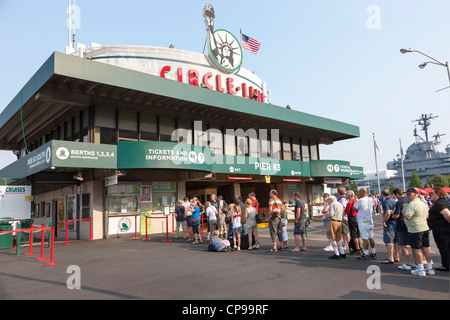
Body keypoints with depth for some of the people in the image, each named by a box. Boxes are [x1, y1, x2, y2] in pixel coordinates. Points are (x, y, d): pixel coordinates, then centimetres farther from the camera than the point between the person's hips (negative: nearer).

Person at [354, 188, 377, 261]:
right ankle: (373, 253, 21)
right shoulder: (370, 200, 9)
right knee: (371, 238, 14)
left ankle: (366, 255, -3)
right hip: (370, 221, 8)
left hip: (363, 221, -8)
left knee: (365, 238, -6)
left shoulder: (361, 200, -13)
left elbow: (354, 207, -5)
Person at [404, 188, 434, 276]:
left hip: (415, 230, -9)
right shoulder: (423, 203, 13)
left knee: (417, 249, -1)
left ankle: (421, 270, 4)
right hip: (425, 228, 9)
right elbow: (427, 216, 23)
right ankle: (430, 268, 20)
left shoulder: (412, 204, -17)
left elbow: (407, 217, -23)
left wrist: (403, 212, -5)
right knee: (426, 248, 13)